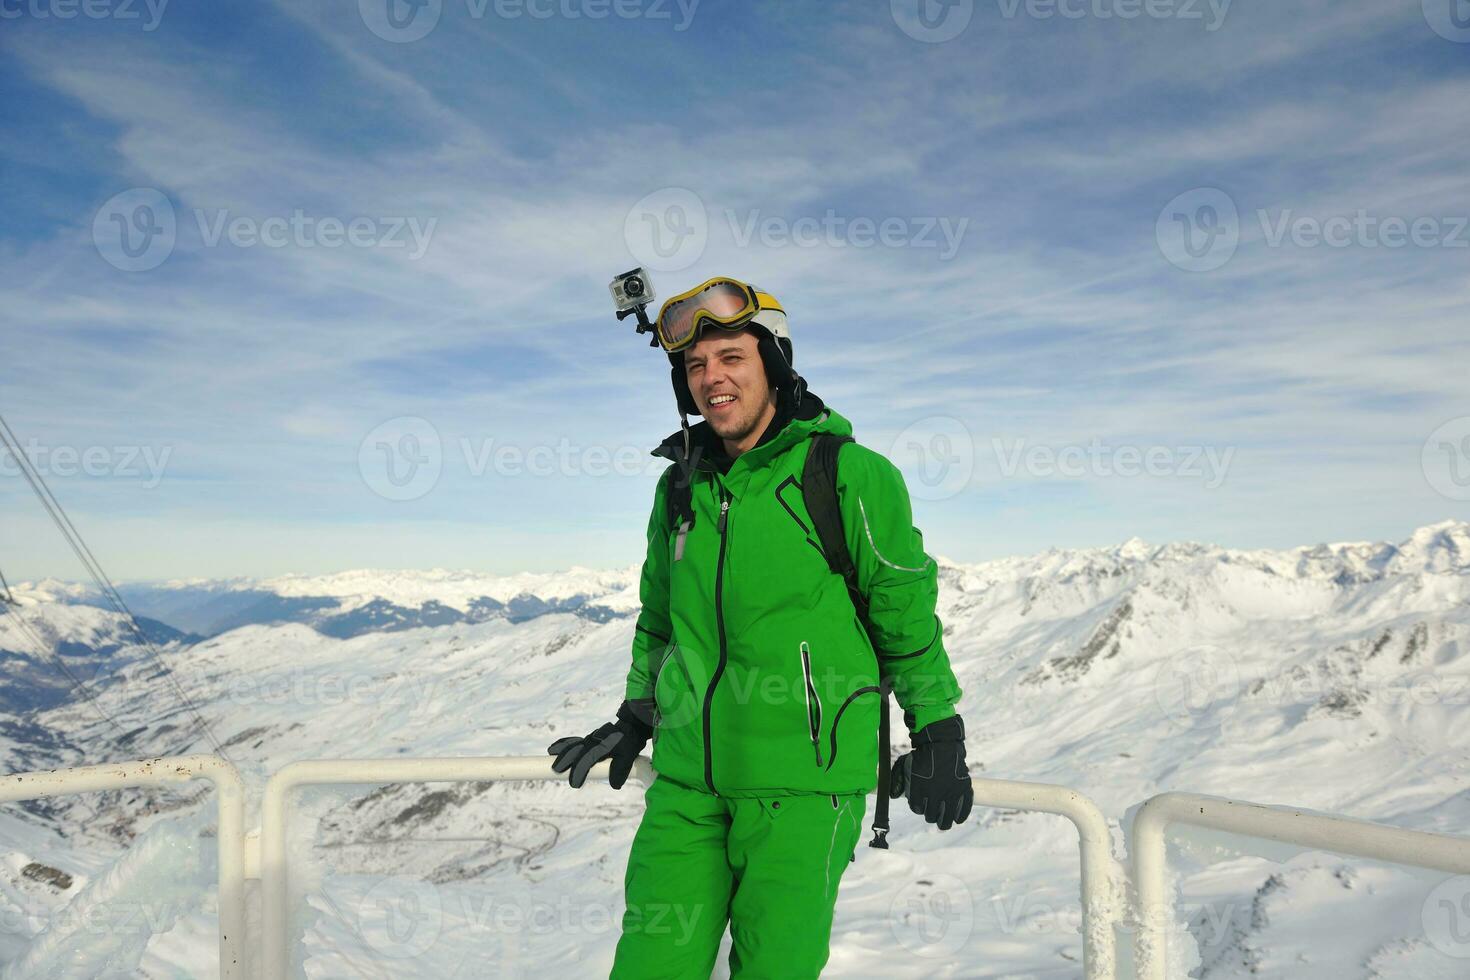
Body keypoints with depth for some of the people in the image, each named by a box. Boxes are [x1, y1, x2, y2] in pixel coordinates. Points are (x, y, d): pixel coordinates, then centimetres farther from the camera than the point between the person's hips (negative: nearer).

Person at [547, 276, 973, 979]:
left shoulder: (850, 474, -6)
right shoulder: (680, 488, 10)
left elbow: (907, 610, 0)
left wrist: (937, 734, 2)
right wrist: (634, 721, 26)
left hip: (803, 782, -4)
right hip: (686, 781, 5)